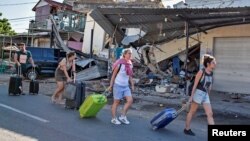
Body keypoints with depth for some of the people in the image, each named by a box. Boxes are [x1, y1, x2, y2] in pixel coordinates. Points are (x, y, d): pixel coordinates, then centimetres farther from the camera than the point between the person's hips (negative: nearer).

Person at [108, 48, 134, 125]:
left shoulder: (130, 64, 3)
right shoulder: (119, 64, -16)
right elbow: (113, 75, -10)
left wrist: (132, 85, 9)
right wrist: (111, 86, -9)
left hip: (126, 86, 6)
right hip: (118, 85, -6)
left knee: (130, 100, -4)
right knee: (116, 102, 3)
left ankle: (122, 116, 11)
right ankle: (114, 118, 19)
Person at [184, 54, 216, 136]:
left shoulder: (211, 73, 6)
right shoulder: (201, 72, -14)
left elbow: (210, 85, 16)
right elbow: (195, 85, -13)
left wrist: (208, 95, 19)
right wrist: (191, 96, -13)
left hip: (205, 94, 7)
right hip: (198, 93, -6)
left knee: (210, 114, 2)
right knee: (192, 112, 7)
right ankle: (187, 129, 21)